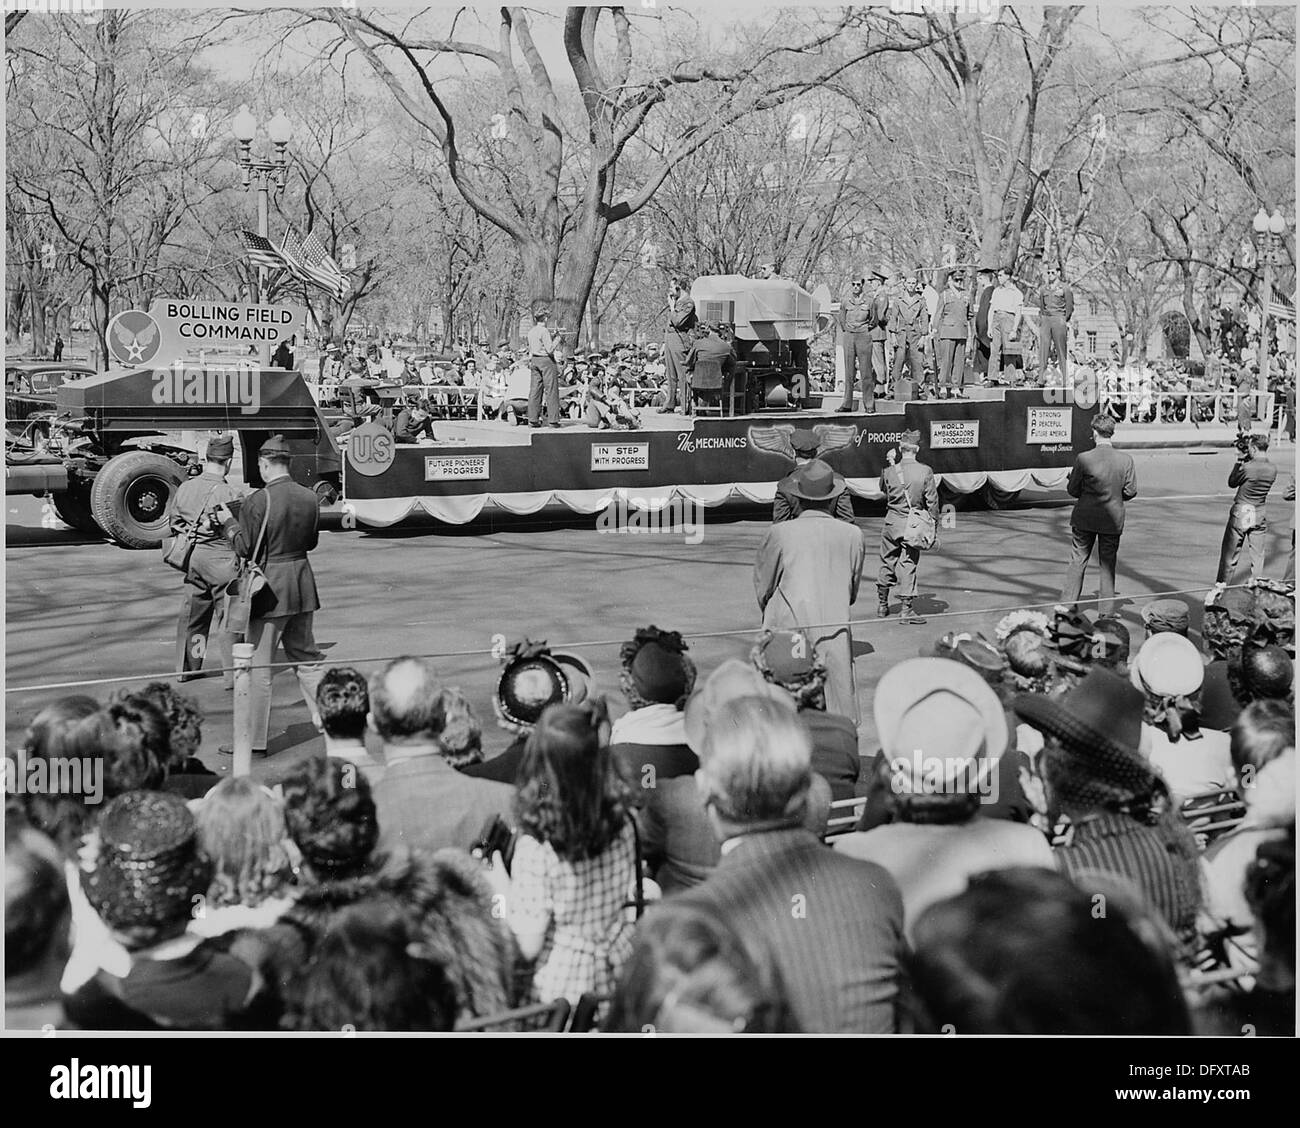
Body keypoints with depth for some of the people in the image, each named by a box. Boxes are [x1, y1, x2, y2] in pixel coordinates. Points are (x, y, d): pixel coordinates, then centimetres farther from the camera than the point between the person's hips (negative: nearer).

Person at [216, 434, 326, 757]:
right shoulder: (310, 498, 2)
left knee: (257, 665, 2)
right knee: (305, 656, 20)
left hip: (269, 588, -6)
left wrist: (229, 522, 2)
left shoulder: (260, 501, -16)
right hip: (302, 584, 6)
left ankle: (255, 740, 6)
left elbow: (245, 548, -13)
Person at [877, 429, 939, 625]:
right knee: (909, 565, 3)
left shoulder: (890, 471, -7)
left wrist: (890, 463, 18)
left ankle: (882, 604, 29)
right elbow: (932, 502, -7)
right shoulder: (925, 472, -10)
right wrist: (933, 528, 2)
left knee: (887, 563, 15)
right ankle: (906, 609, 2)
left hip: (892, 522, 2)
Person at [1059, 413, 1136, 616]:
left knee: (1077, 562, 11)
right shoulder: (1126, 460, -9)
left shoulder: (1083, 458, -16)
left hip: (1085, 519, -1)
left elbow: (1072, 490, -7)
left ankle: (1068, 606, 14)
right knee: (1108, 565, 12)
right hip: (1113, 520, 1)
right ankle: (1106, 611, 17)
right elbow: (1131, 491, -3)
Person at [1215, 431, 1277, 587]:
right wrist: (1245, 461, 6)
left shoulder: (1247, 467, -19)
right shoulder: (1273, 469, -3)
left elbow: (1232, 483, -3)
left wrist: (1239, 461, 0)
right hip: (1260, 515, 4)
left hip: (1241, 513, -4)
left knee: (1229, 556, 7)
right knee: (1258, 556, 11)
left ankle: (1220, 586, 15)